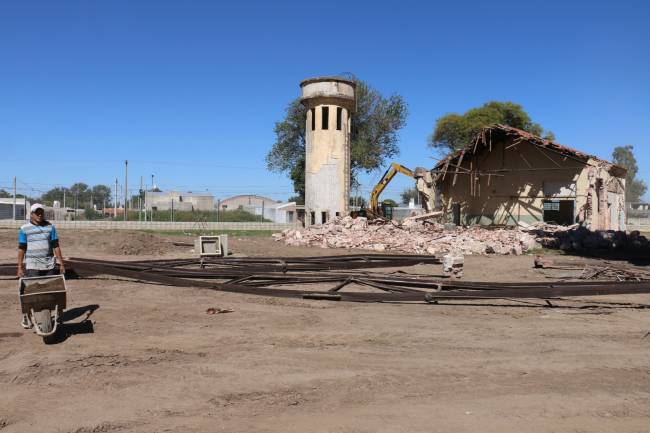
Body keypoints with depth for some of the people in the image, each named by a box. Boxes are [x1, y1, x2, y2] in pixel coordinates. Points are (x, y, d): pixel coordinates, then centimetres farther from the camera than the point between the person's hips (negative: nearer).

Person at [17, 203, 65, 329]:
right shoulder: (24, 229, 1)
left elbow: (56, 246, 7)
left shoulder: (50, 227, 7)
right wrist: (20, 268, -3)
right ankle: (26, 316, 7)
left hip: (49, 265, 3)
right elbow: (21, 249, 1)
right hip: (32, 266, -2)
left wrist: (61, 263, 3)